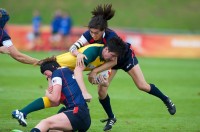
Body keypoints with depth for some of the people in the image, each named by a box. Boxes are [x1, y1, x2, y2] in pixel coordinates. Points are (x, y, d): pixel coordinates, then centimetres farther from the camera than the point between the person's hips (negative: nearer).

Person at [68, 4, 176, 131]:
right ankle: (111, 118, 16)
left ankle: (166, 100, 25)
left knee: (142, 86, -3)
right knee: (101, 90, -8)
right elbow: (73, 47, -37)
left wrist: (95, 71, -48)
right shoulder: (89, 35, -31)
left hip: (126, 57, -4)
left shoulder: (111, 36, -42)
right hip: (108, 60, 4)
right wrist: (79, 54, -59)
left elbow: (113, 61, -40)